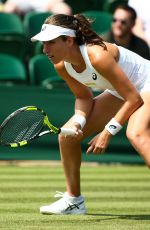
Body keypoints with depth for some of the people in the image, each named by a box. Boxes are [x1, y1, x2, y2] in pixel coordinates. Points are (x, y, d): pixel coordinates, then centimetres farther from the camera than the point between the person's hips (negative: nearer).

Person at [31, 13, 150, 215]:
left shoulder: (98, 56, -35)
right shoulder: (62, 66, -12)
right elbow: (84, 97, 5)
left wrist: (108, 131, -29)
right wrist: (78, 121, -15)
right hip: (120, 93, 9)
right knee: (67, 135, 3)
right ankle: (74, 201, 18)